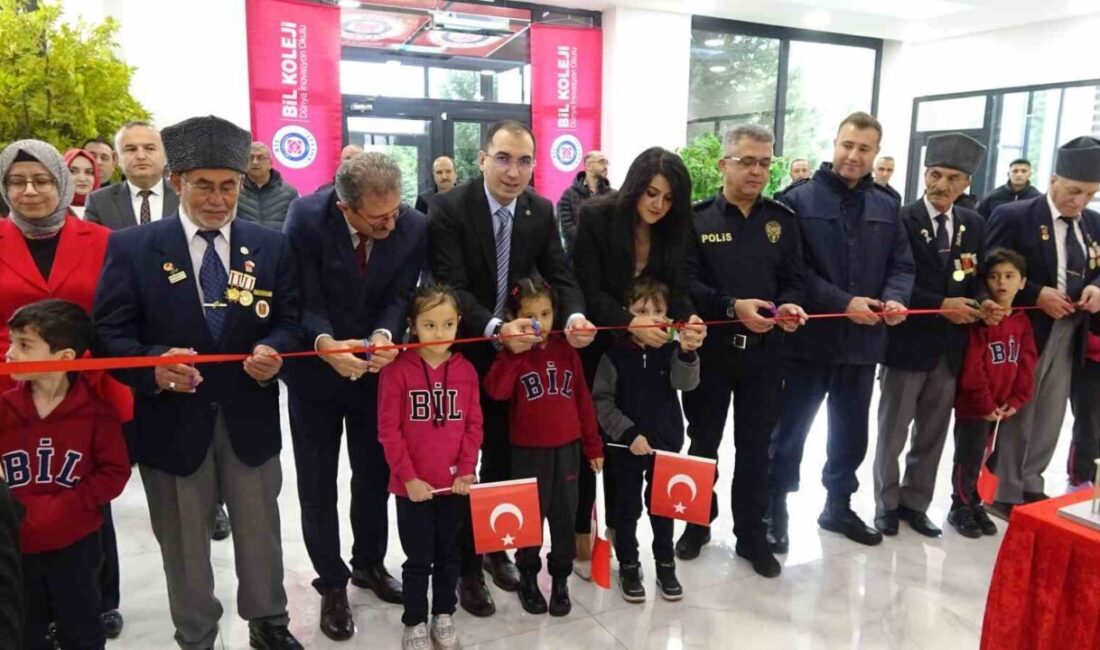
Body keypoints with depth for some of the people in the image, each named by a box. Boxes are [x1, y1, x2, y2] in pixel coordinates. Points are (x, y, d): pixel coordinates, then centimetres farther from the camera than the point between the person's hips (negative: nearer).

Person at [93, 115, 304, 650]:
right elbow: (108, 333, -6)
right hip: (172, 422, -1)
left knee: (260, 533, 18)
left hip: (251, 418, 2)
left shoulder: (271, 246, 1)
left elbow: (291, 321, 2)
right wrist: (153, 364, -26)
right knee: (184, 546, 16)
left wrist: (274, 351, -21)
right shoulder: (131, 247, -4)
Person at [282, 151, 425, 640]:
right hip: (315, 368, -2)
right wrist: (325, 343, -39)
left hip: (376, 368, 2)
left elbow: (400, 296, -11)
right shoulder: (307, 217, -22)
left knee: (375, 474, 16)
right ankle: (332, 582, 28)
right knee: (317, 484, 9)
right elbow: (301, 299, -20)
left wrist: (384, 335, -32)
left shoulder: (414, 227, -16)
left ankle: (369, 563, 40)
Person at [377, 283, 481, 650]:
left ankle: (444, 617, 35)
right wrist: (408, 477, -13)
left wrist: (466, 470, -7)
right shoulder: (397, 371, -10)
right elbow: (388, 430, -10)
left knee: (448, 554, 16)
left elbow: (474, 425, 2)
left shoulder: (466, 370, 0)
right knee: (418, 559, 8)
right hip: (412, 486, -3)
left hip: (454, 483, 3)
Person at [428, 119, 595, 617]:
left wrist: (573, 317, -28)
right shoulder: (449, 208, -19)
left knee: (504, 462, 17)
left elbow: (559, 276, -6)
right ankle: (467, 566, 26)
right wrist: (495, 329, -42)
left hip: (517, 352, 4)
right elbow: (451, 288, -26)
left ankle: (496, 549, 37)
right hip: (462, 354, -4)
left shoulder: (542, 211, -4)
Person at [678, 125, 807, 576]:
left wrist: (790, 305, -17)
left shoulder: (783, 220, 7)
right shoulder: (697, 218, -3)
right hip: (710, 349, -2)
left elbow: (795, 280, 5)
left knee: (756, 446, 12)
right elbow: (686, 283, -11)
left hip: (764, 352, 2)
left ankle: (751, 533, 27)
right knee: (704, 442, 13)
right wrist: (732, 307, -25)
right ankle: (698, 521, 31)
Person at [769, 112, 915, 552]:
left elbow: (902, 265, 9)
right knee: (790, 432, 6)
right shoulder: (800, 200, -7)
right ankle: (775, 512, 20)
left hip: (863, 339, 5)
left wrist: (895, 299, -12)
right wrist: (844, 302, -20)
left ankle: (839, 507, 36)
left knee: (851, 434, 18)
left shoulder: (886, 207, 9)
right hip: (810, 337, -5)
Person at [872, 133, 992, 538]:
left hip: (951, 347, 5)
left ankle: (915, 503, 30)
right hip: (908, 342, -5)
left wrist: (982, 303, -9)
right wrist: (940, 305, -21)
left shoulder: (975, 225, 8)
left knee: (932, 435, 15)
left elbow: (976, 279, 12)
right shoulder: (900, 220, -10)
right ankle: (887, 504, 24)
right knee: (892, 433, 8)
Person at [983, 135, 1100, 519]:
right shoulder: (1013, 216, -10)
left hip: (1068, 336, 6)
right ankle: (1007, 495, 15)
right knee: (1017, 416, 3)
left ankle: (1031, 485, 31)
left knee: (1050, 417, 15)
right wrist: (1037, 294, -20)